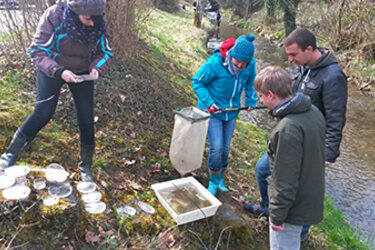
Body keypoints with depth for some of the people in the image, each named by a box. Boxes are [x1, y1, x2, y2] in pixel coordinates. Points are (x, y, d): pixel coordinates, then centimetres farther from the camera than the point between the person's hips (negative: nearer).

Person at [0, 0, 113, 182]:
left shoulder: (99, 24, -19)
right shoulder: (54, 16, -27)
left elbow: (105, 53, -6)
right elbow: (37, 51, -22)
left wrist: (97, 68, -27)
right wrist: (58, 71, -37)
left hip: (82, 72, 3)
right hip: (51, 69, -2)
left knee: (86, 119, -1)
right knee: (43, 112, -13)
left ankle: (86, 167, 17)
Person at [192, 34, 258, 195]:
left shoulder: (250, 65, -11)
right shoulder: (214, 64, -26)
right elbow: (197, 83, -14)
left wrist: (251, 101, 1)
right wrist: (209, 102, -24)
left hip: (231, 112, 5)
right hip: (212, 111, -4)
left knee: (225, 148, 12)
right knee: (216, 147, -10)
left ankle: (220, 178, 35)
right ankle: (213, 181, 14)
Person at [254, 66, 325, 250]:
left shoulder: (288, 129, -30)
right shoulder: (314, 112, -1)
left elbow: (285, 181, -27)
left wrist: (277, 215, -14)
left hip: (294, 207, -9)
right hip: (313, 198, 9)